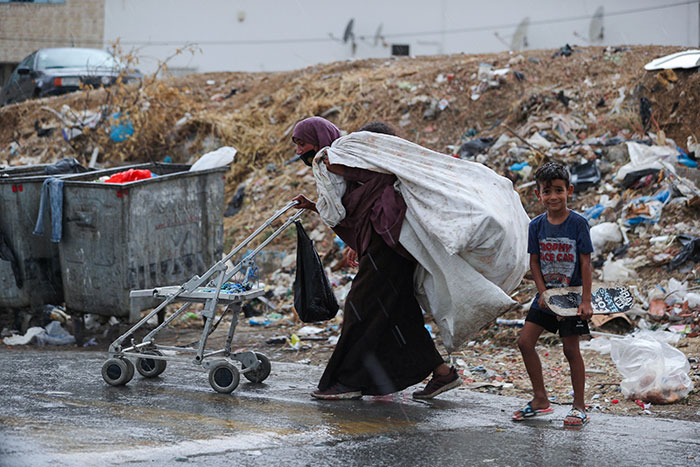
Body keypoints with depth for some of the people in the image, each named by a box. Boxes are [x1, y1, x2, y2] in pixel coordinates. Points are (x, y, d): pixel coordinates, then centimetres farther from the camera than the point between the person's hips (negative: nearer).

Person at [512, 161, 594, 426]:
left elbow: (585, 263, -10)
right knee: (525, 342, -2)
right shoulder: (537, 226, 0)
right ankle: (540, 400, 10)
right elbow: (534, 262, 4)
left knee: (571, 349, -2)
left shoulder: (578, 223, -11)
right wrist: (543, 293, -9)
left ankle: (579, 407, 9)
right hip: (546, 295, 5)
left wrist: (586, 301, -14)